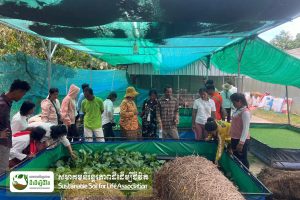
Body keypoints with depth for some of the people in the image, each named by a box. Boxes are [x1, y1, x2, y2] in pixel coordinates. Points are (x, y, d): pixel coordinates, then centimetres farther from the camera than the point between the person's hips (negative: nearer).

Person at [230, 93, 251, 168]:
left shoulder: (245, 112, -19)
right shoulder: (238, 110, 9)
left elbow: (246, 129, -23)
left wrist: (241, 142, -25)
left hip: (241, 140, -9)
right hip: (235, 139, 9)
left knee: (242, 159, 3)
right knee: (236, 158, 19)